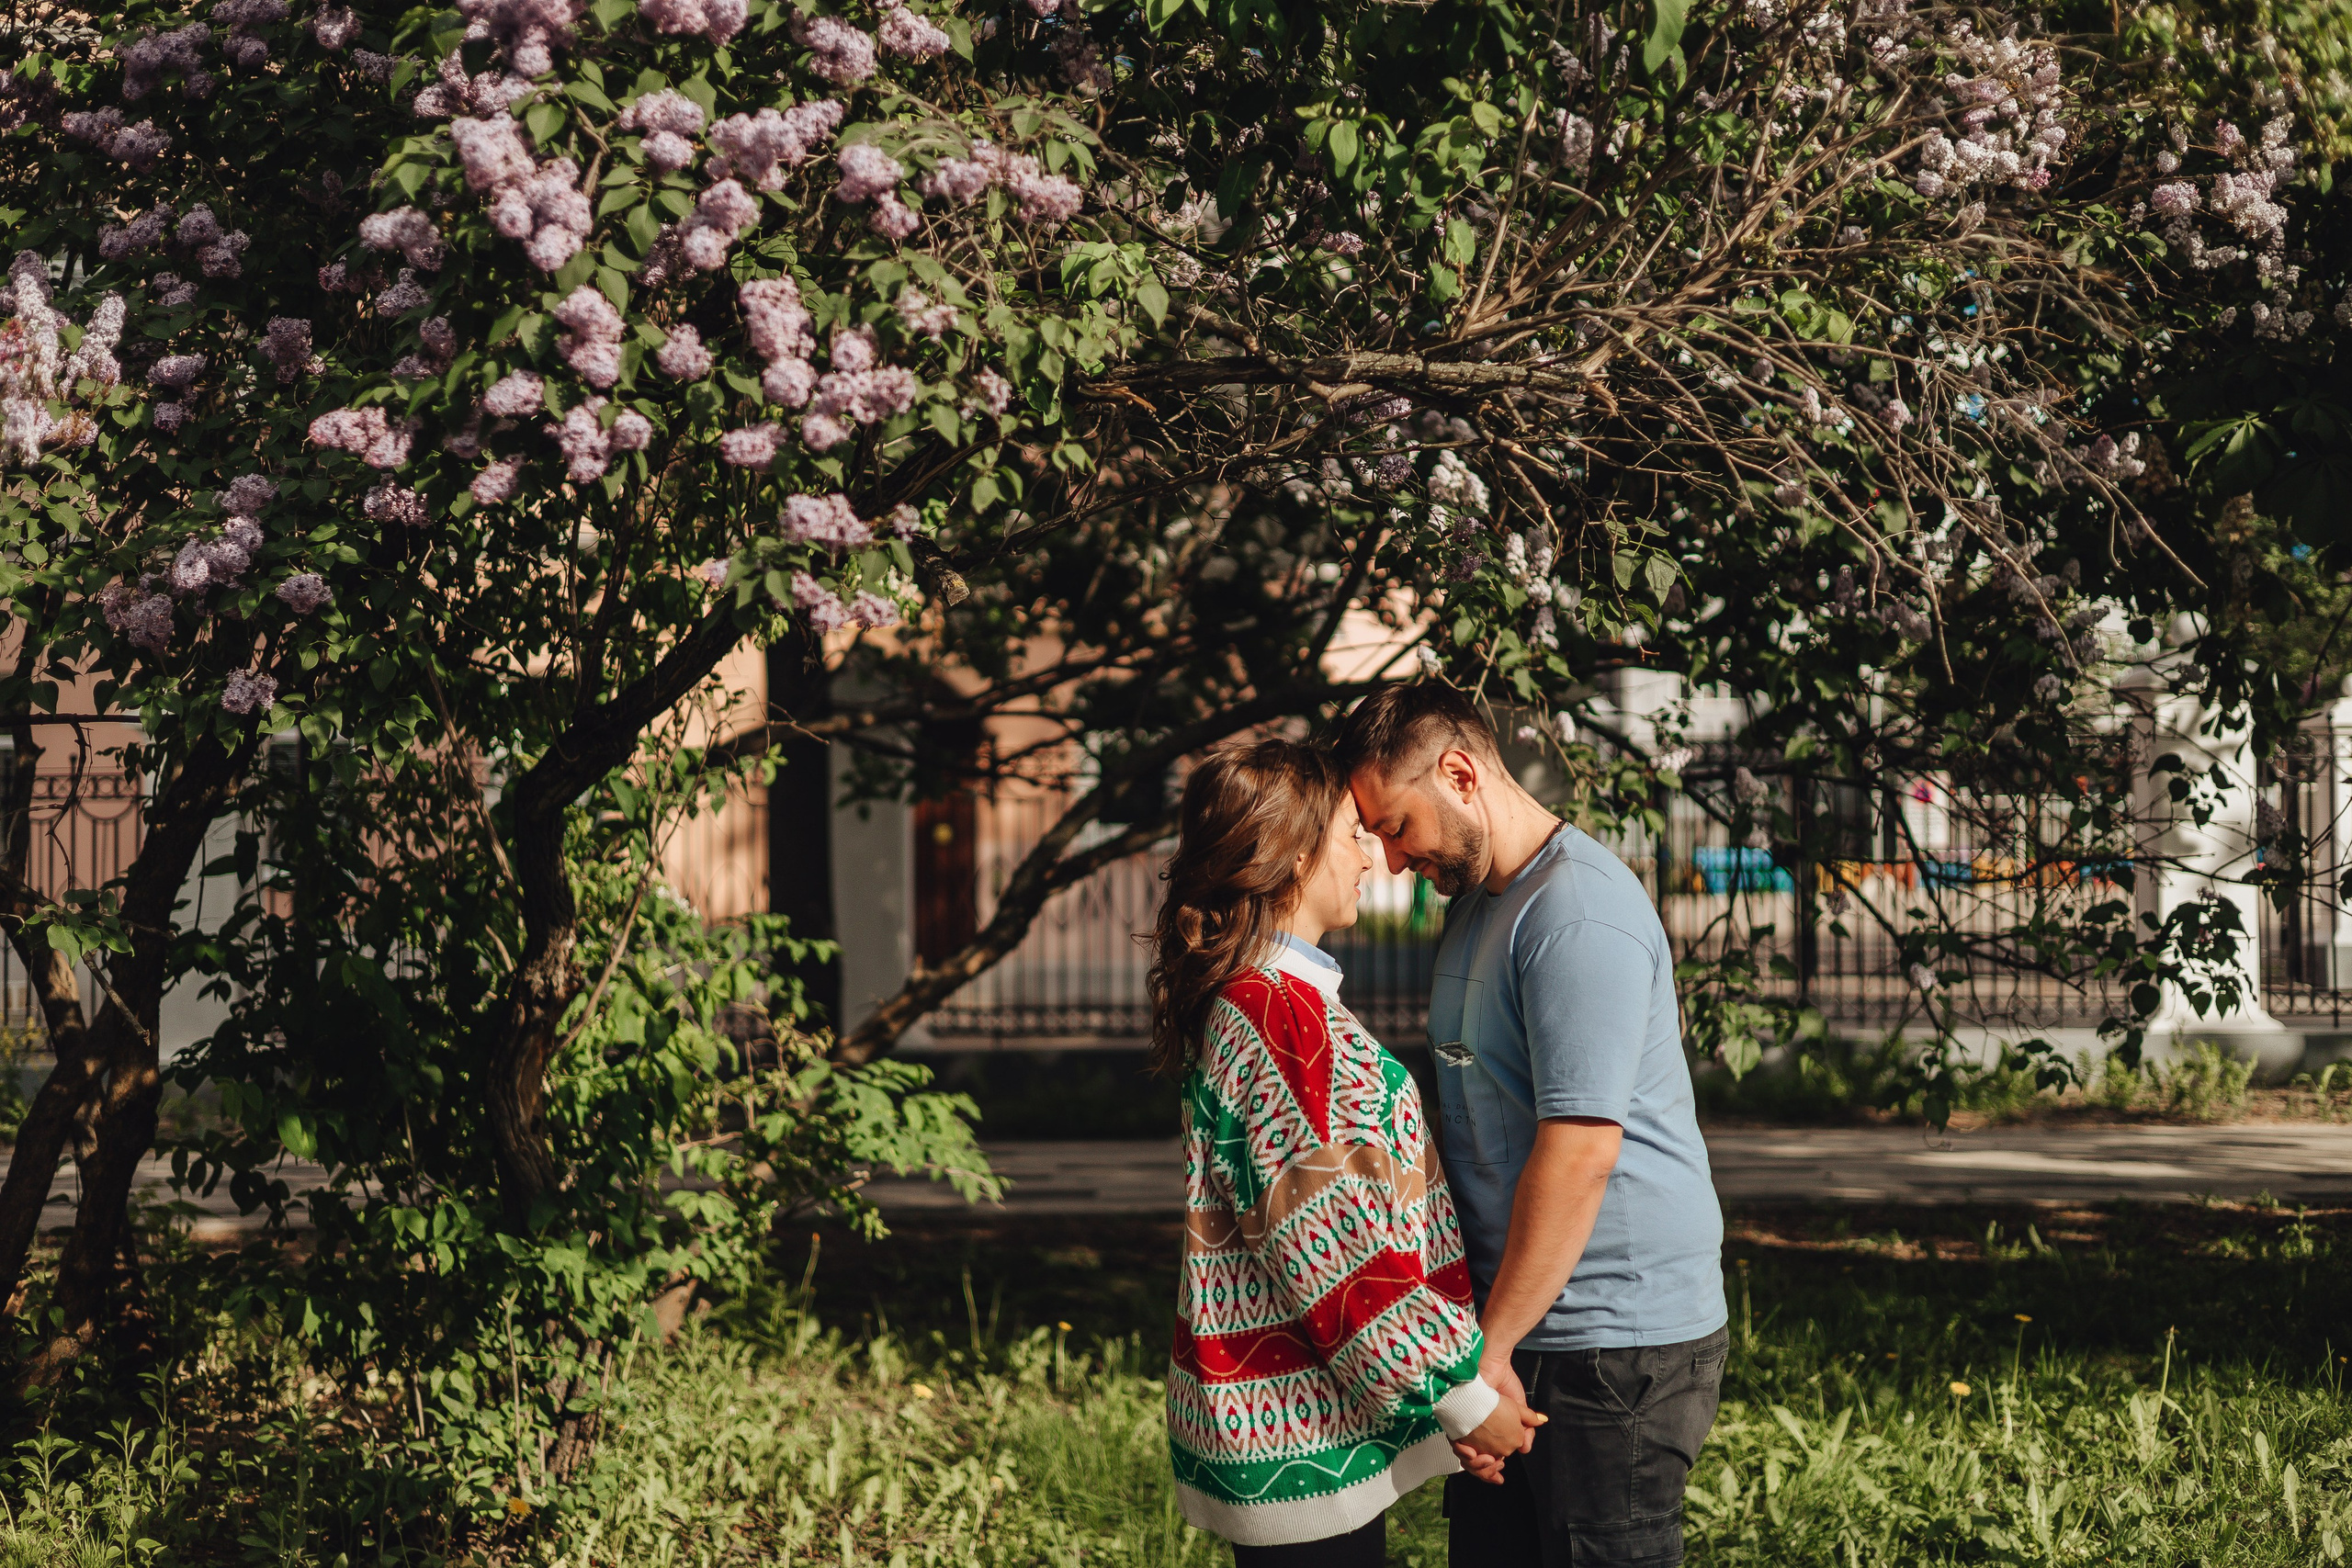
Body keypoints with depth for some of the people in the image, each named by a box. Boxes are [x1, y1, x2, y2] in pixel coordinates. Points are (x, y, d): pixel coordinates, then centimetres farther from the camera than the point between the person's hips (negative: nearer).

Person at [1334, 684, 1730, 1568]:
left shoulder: (1579, 914, -17)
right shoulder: (1477, 904, 16)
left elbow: (1579, 1147, -24)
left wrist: (1493, 1346, -20)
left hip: (1616, 1340, -10)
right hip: (1519, 1328, 10)